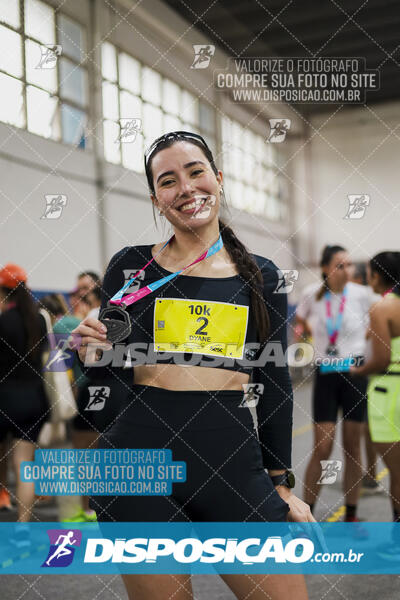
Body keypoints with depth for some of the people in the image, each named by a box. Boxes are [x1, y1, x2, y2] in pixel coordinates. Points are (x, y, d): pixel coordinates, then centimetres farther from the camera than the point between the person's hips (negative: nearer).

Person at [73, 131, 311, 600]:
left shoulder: (262, 276, 8)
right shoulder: (131, 267, 4)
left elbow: (274, 385, 11)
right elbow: (110, 378, 11)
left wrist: (281, 483, 11)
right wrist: (95, 357, -12)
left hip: (234, 465, 2)